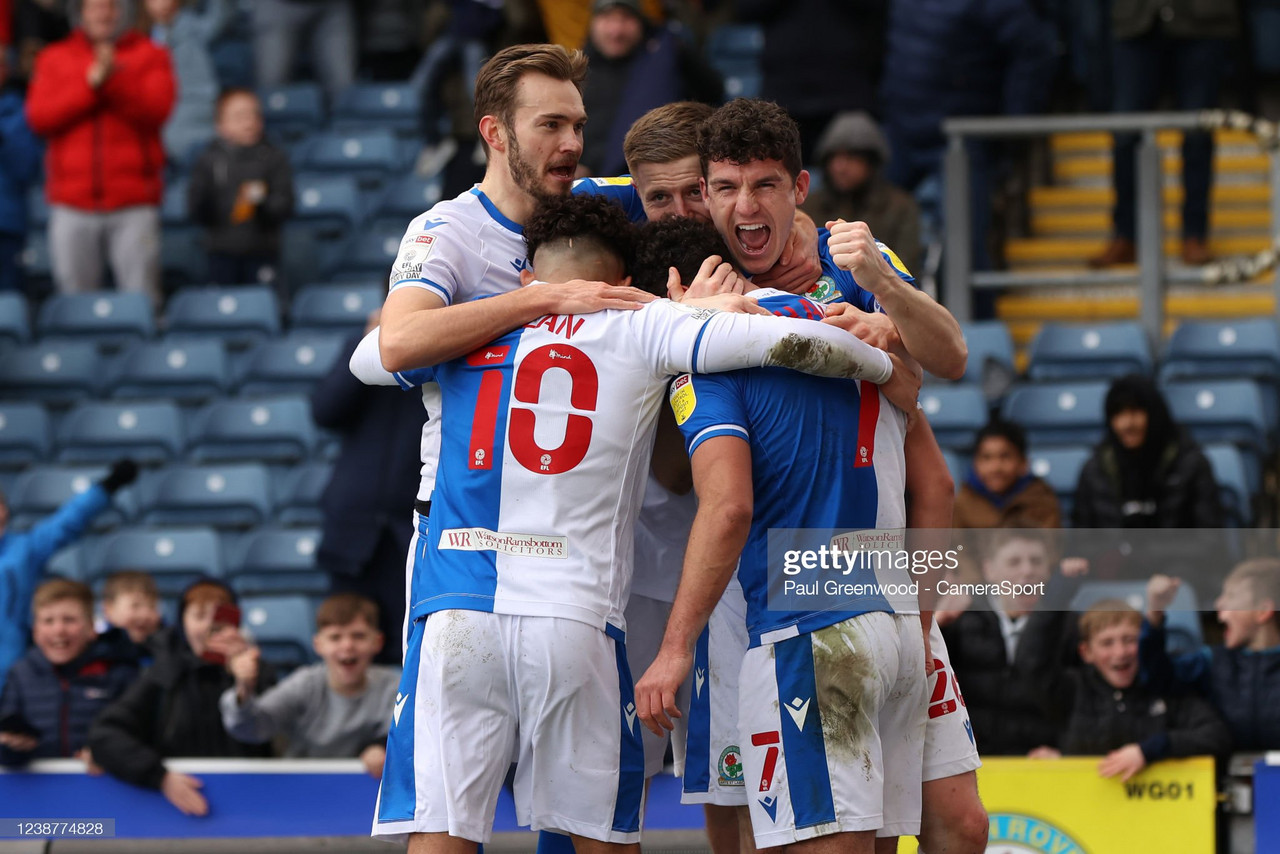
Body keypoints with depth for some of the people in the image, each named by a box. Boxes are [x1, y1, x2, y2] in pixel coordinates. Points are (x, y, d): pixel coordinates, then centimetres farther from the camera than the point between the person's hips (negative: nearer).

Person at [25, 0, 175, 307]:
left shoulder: (149, 55, 10)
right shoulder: (54, 59, 13)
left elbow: (156, 110, -4)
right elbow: (39, 117, 0)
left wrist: (115, 80, -17)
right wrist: (90, 83, -9)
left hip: (133, 203, -1)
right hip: (72, 205, 1)